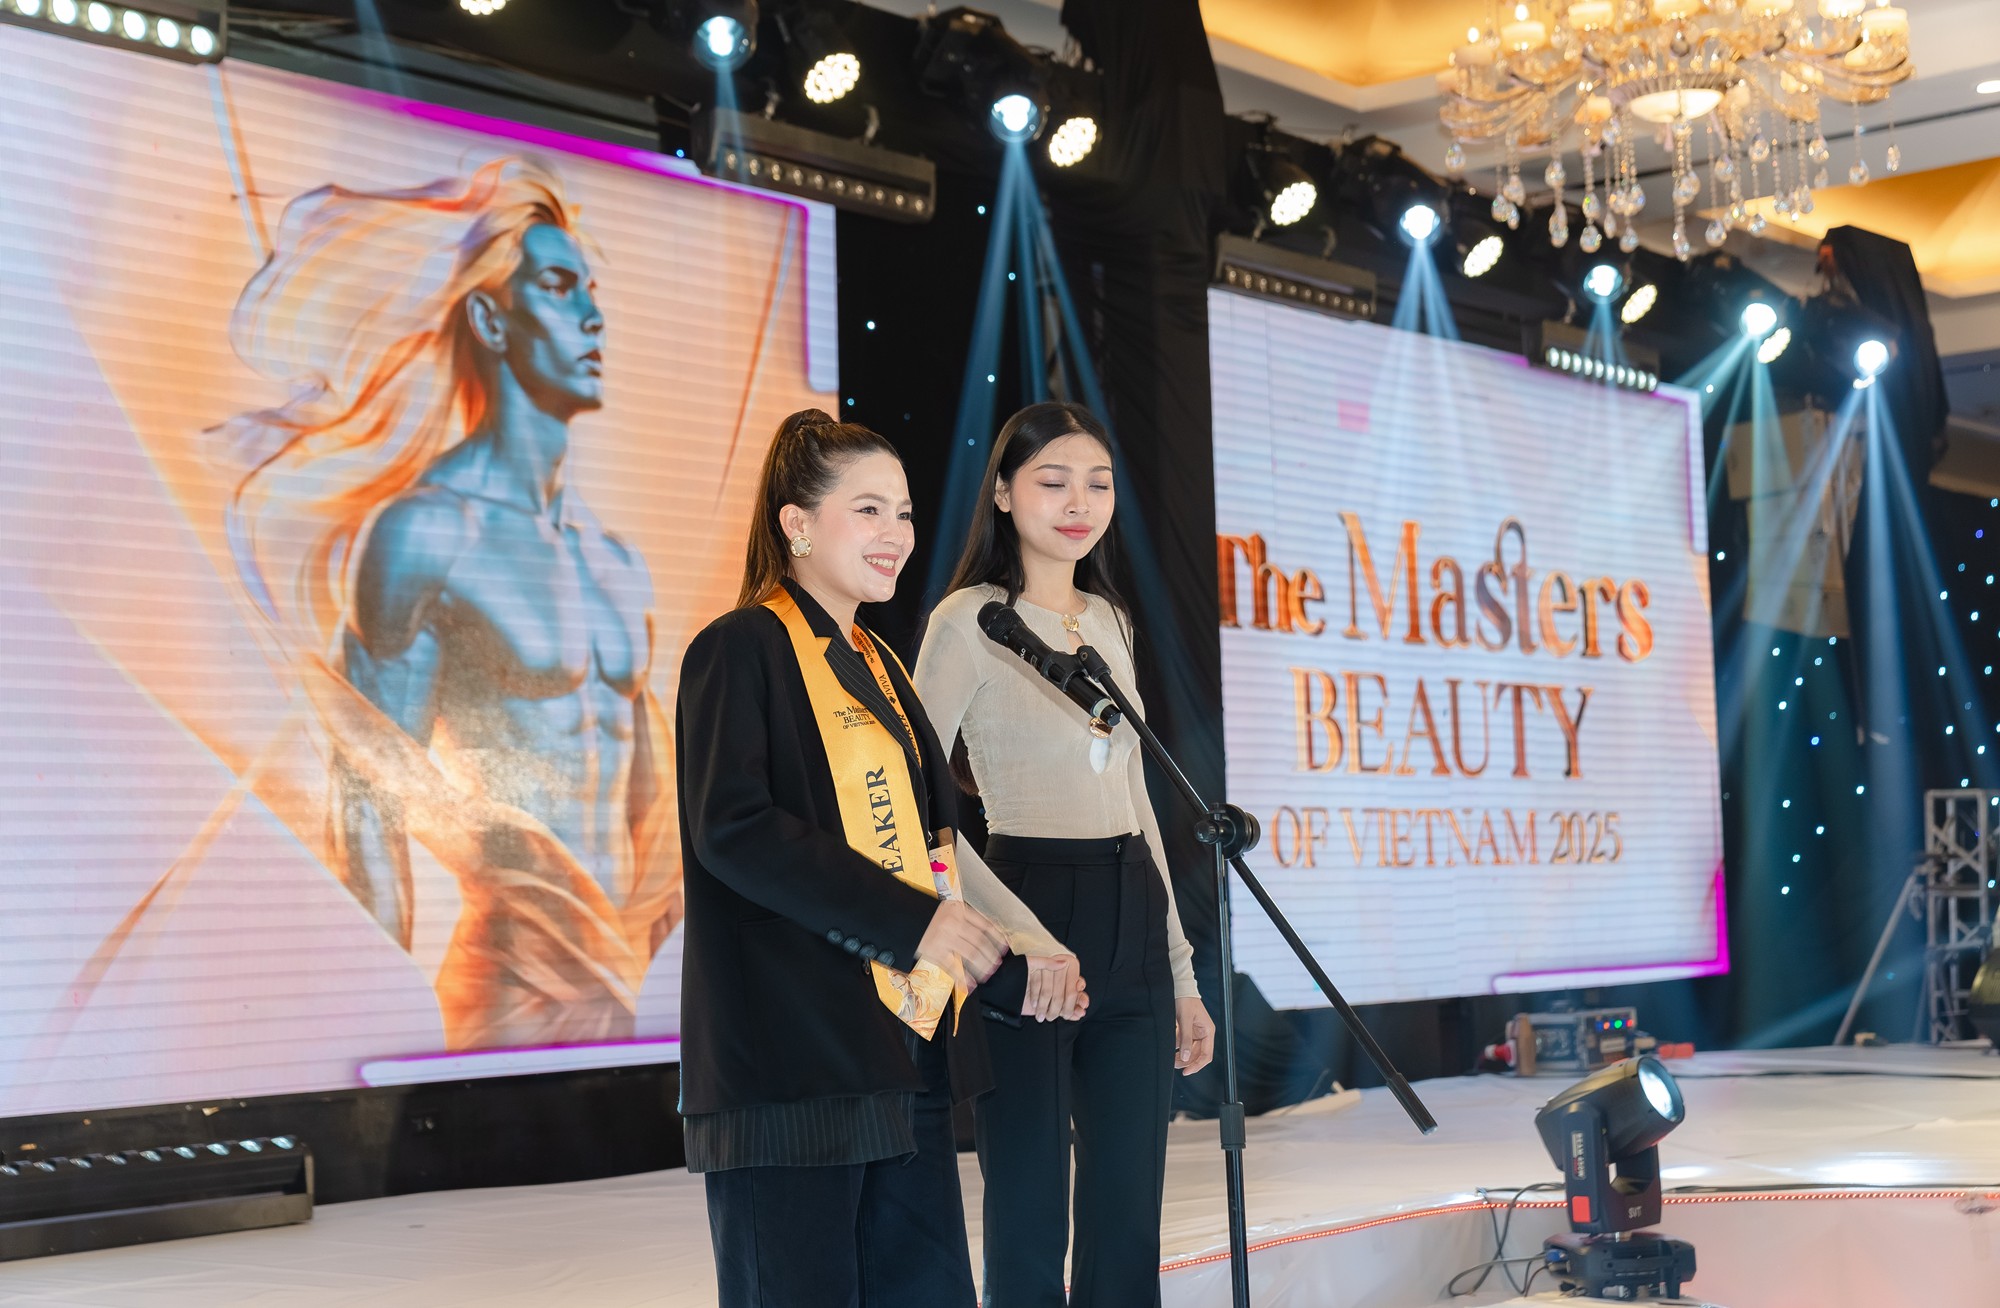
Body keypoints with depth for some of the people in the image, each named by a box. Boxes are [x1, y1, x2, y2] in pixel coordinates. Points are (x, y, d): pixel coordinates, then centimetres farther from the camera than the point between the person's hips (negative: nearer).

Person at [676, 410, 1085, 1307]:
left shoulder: (877, 665, 21)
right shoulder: (739, 650, -4)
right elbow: (733, 829, -17)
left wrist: (1011, 971, 13)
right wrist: (911, 921, -20)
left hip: (904, 1048, 8)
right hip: (791, 1052, -8)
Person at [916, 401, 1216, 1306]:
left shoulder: (1108, 620, 15)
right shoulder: (970, 619, -6)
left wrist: (1180, 972, 18)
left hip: (1130, 924, 7)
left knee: (1128, 1220, 8)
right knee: (1031, 1216, -1)